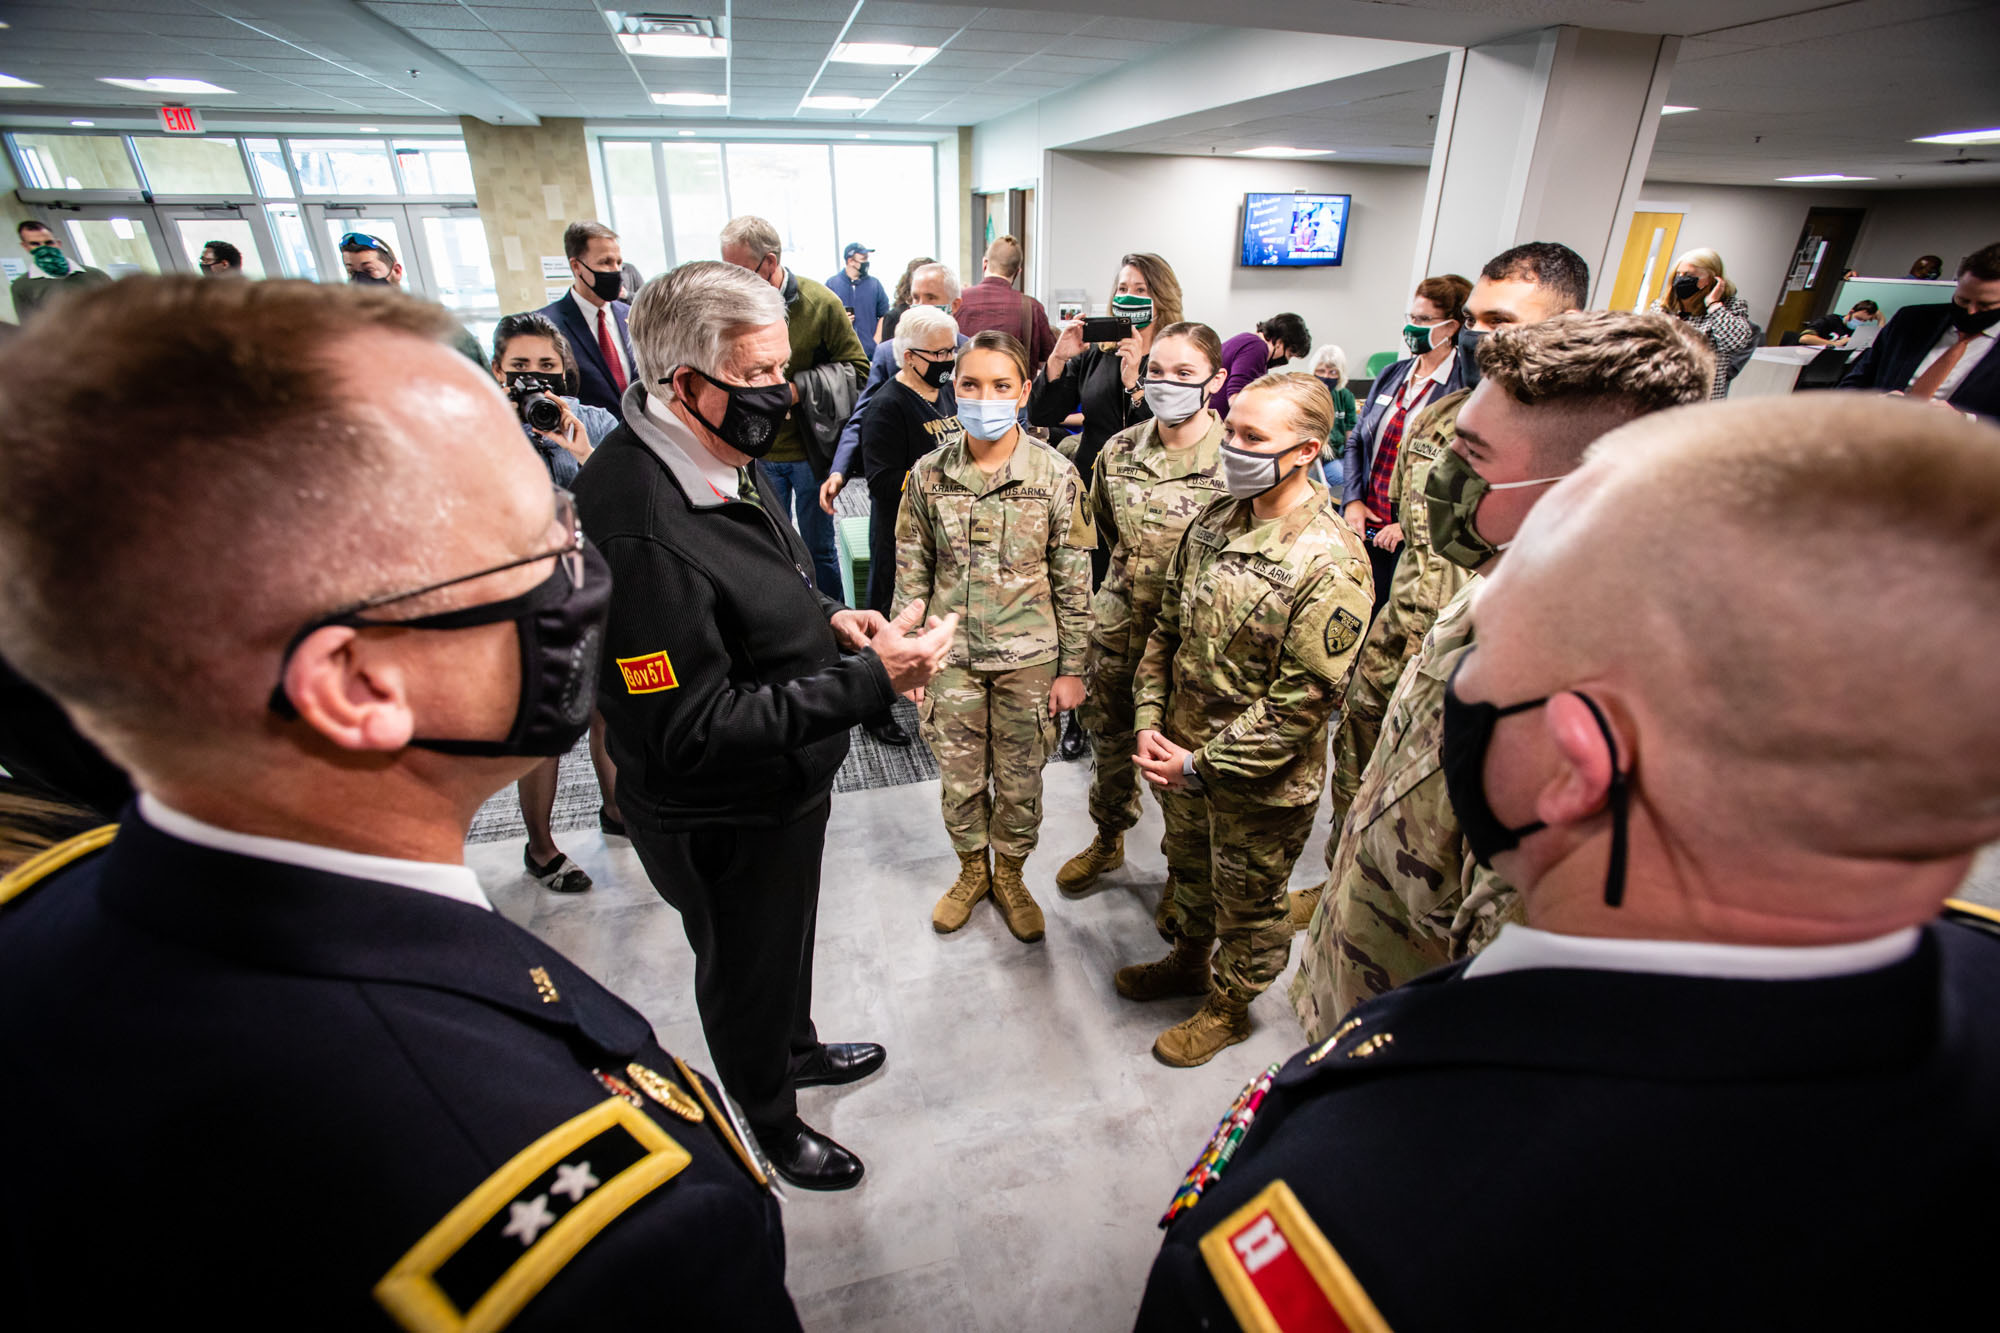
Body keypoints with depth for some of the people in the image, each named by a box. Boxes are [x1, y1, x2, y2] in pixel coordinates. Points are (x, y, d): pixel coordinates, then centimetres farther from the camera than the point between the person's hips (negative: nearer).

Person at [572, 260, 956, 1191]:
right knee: (746, 971, 20)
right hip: (721, 821, -8)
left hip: (782, 786, 8)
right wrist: (871, 679, -34)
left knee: (786, 938, 31)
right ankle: (770, 1124, 49)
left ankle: (796, 1049, 61)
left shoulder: (717, 458, -3)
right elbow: (691, 732, -32)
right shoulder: (639, 530, -34)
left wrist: (826, 618, -4)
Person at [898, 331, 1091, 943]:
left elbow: (1073, 581, -4)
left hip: (1029, 660, -1)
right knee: (960, 779, 15)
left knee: (1020, 781, 13)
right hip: (952, 658, 2)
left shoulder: (1055, 474, -9)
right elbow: (912, 572, 2)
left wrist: (1072, 668, -4)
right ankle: (971, 872, 41)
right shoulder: (929, 473, -4)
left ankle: (1009, 876, 39)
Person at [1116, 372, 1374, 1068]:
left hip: (1261, 781, -6)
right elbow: (1168, 629, 6)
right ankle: (1188, 960, 55)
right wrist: (1150, 721, -4)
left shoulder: (1331, 561, -24)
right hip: (1183, 753, 7)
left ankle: (1228, 1006, 43)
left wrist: (1203, 764, -20)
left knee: (1247, 903, 18)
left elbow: (1305, 698, -23)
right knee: (1189, 871, 28)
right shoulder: (1214, 522, -2)